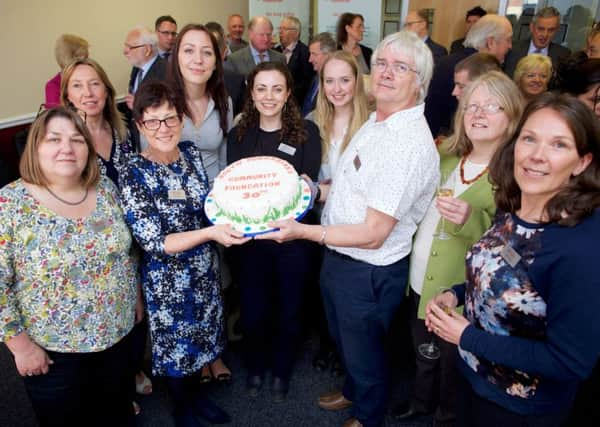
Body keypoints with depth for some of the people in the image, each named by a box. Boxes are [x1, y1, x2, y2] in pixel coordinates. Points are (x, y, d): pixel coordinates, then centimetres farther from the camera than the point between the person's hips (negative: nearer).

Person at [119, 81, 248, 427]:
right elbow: (154, 242, -23)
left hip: (205, 269, 5)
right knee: (176, 344, 16)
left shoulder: (192, 153, -6)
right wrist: (210, 233, -34)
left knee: (201, 334, 23)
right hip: (168, 278, -5)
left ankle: (196, 393, 51)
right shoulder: (135, 175, -21)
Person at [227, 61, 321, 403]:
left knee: (289, 309, 15)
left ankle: (282, 371, 41)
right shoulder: (238, 135, 3)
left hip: (293, 236, -1)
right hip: (250, 236, 2)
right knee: (253, 309, 14)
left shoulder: (307, 131, -5)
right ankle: (256, 367, 42)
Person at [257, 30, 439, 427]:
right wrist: (317, 190, 6)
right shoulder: (375, 122, 3)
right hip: (338, 258, 9)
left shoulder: (411, 145, -28)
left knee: (363, 351, 17)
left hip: (369, 272, -8)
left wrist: (303, 231, -26)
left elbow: (373, 234, -27)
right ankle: (353, 391, 58)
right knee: (343, 338, 30)